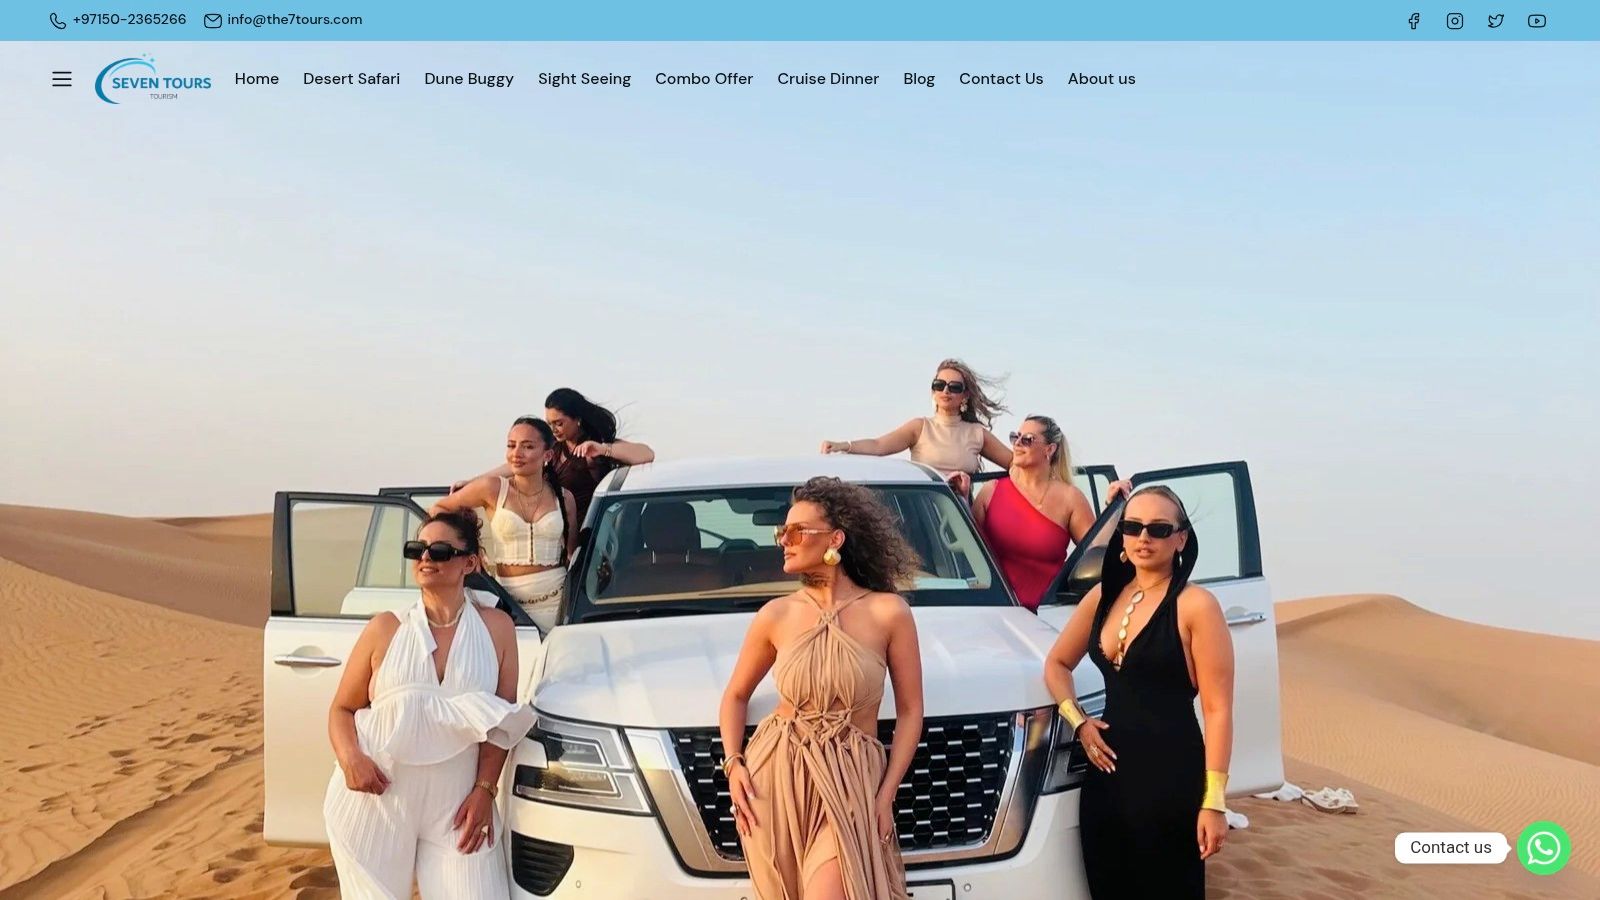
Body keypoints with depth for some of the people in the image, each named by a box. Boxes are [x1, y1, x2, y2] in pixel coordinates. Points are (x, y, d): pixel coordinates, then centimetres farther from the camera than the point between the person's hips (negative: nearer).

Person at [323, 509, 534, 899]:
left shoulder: (496, 628, 1)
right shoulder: (385, 628, 2)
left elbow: (501, 721, 3)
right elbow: (342, 709, 6)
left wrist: (485, 790, -6)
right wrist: (350, 757, -14)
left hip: (455, 805, 0)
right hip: (375, 800, 1)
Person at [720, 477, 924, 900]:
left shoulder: (888, 613, -6)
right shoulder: (776, 616, 1)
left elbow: (910, 711, 1)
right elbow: (735, 695, 15)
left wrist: (886, 794, -5)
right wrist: (733, 766, 1)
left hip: (849, 785, -3)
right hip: (773, 776, 3)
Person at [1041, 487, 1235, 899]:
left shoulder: (1195, 605, -11)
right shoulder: (1103, 595, 7)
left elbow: (1217, 709, -13)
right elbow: (1056, 664, 21)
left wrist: (1214, 800, -16)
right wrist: (1078, 721, 4)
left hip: (1171, 777, -6)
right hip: (1107, 774, 6)